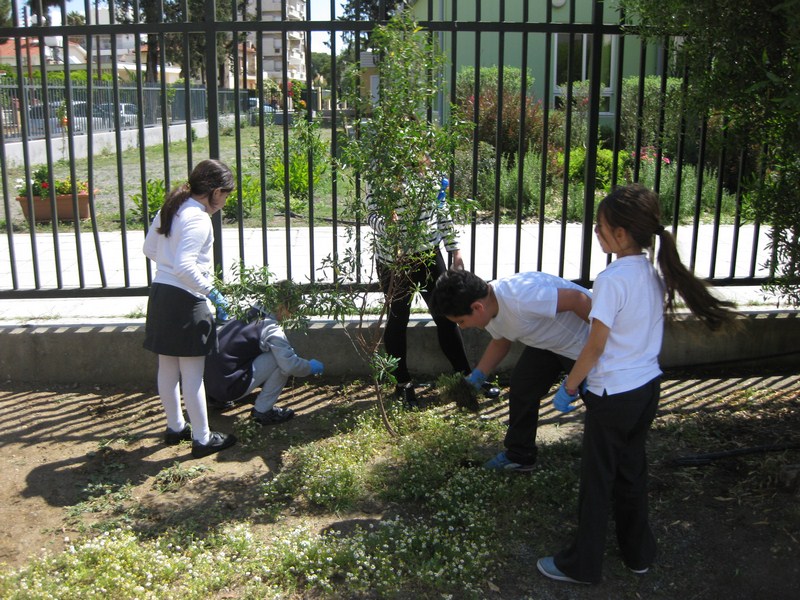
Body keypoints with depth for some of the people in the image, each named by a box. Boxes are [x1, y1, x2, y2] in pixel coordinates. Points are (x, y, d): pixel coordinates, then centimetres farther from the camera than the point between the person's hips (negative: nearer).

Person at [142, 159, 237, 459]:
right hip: (185, 300, -9)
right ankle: (202, 438, 11)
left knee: (167, 368, 18)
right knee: (192, 374, 1)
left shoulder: (171, 209, 10)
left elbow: (149, 249, 18)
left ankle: (175, 427, 34)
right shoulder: (198, 219, -18)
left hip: (160, 293, 9)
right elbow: (185, 266, -27)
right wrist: (211, 291, -19)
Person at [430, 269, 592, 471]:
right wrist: (476, 376, 0)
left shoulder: (520, 297, -40)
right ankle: (519, 456, 22)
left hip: (585, 342, -8)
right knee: (521, 388, 8)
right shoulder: (490, 310, -9)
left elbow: (578, 298, -35)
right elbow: (500, 342, 11)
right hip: (547, 342, 9)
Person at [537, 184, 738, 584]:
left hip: (614, 395, -8)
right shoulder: (654, 274, 2)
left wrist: (569, 388, -8)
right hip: (648, 386, 8)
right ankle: (638, 553, 36)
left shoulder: (613, 279, -22)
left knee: (597, 479, 6)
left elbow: (595, 346, -19)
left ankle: (582, 565, 21)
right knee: (632, 471, 22)